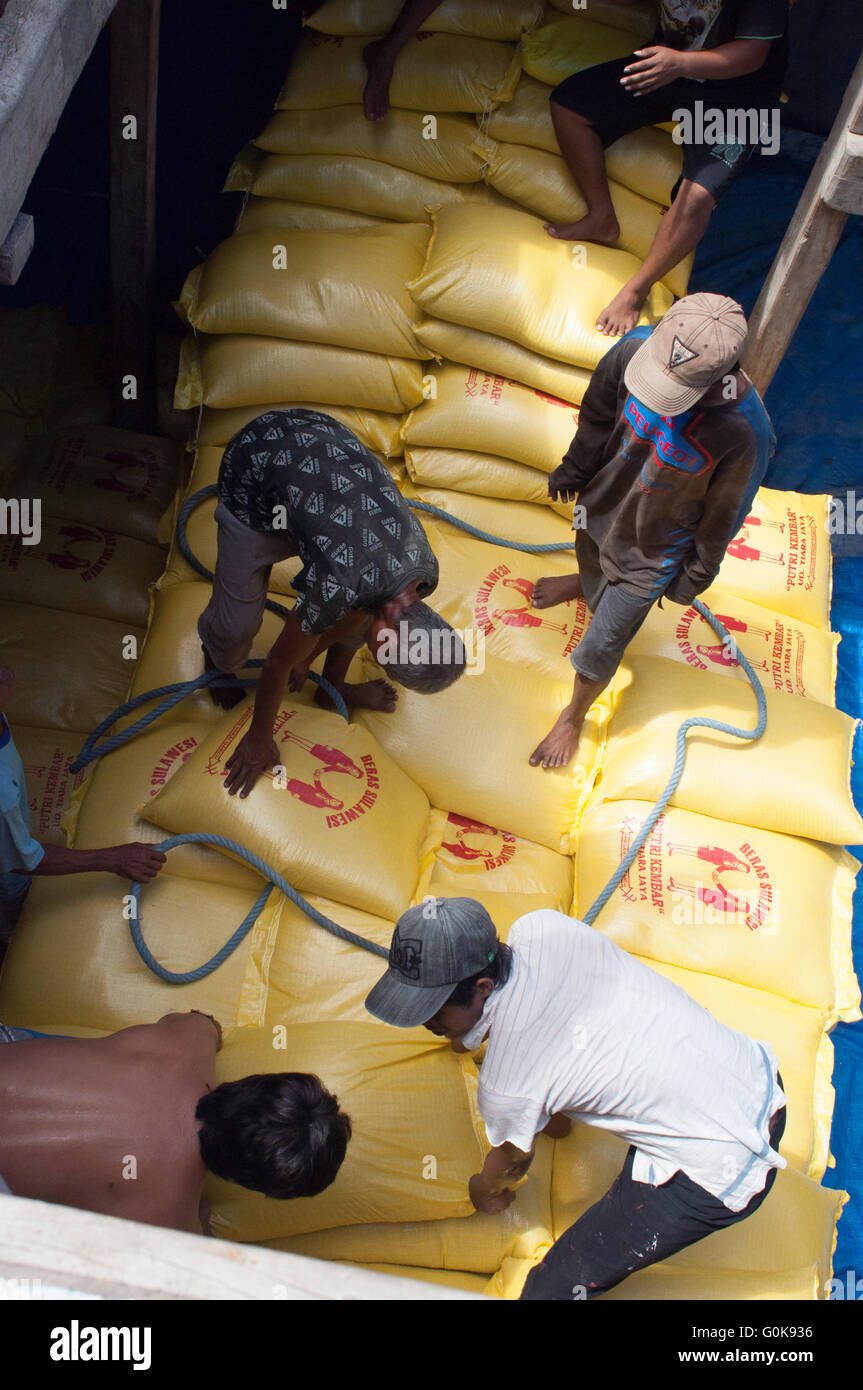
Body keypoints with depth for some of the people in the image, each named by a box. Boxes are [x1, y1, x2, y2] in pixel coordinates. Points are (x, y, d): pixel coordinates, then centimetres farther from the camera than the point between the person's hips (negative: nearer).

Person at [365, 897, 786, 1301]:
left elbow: (510, 1160, 2)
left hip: (719, 1172, -8)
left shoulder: (505, 1083, -24)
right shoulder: (541, 927, -10)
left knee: (554, 1287, -6)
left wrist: (486, 1192, 25)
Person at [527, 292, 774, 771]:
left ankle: (573, 717, 44)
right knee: (591, 558, 37)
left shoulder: (746, 431, -40)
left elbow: (724, 514, -20)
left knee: (602, 643, 12)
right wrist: (574, 469, 10)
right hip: (601, 505, 4)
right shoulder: (636, 347, -30)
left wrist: (693, 578, -5)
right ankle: (585, 584, 76)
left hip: (653, 551, -4)